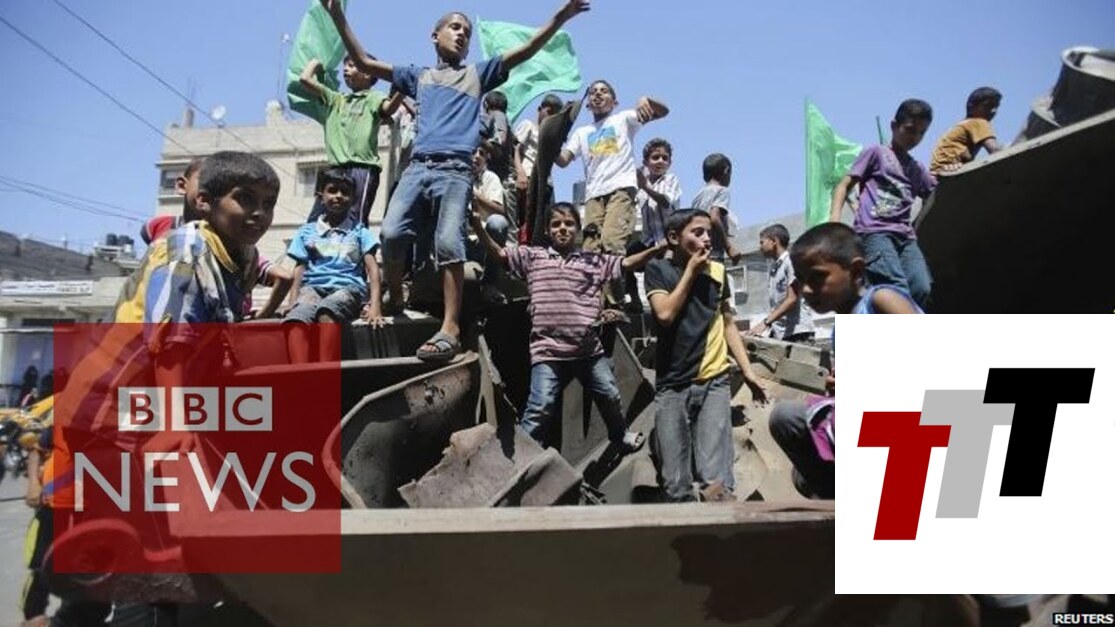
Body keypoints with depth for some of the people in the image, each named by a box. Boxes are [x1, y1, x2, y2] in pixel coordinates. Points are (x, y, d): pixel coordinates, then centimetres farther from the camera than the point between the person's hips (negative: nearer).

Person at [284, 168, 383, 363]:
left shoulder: (360, 232, 18)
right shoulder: (307, 232, 21)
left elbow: (372, 269, 6)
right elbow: (299, 271, 13)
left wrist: (375, 306, -10)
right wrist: (294, 302, -6)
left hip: (348, 288, -1)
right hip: (313, 287, 2)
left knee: (327, 311, -40)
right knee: (296, 317, -37)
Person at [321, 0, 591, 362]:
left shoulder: (479, 74, 24)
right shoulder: (418, 76, 28)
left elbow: (525, 51, 15)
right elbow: (364, 63, 27)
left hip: (456, 171, -2)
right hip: (418, 167, 2)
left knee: (449, 243, -19)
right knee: (391, 233, -16)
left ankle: (450, 328, -21)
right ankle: (394, 301, 8)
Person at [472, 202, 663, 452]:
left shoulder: (594, 260, 10)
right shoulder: (533, 256, 7)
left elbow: (627, 263, 9)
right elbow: (498, 253, 3)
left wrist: (658, 248, -2)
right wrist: (478, 226, -11)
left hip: (589, 349, 3)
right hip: (548, 350, -3)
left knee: (610, 396, 19)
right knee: (541, 408, -9)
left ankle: (621, 435, 46)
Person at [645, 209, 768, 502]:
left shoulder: (718, 270, 11)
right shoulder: (658, 268, 2)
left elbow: (728, 323, 16)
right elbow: (665, 314, -12)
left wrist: (748, 371, 9)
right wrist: (690, 271, -5)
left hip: (714, 383, 1)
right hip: (671, 386, -1)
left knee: (717, 482, -10)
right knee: (676, 485, 3)